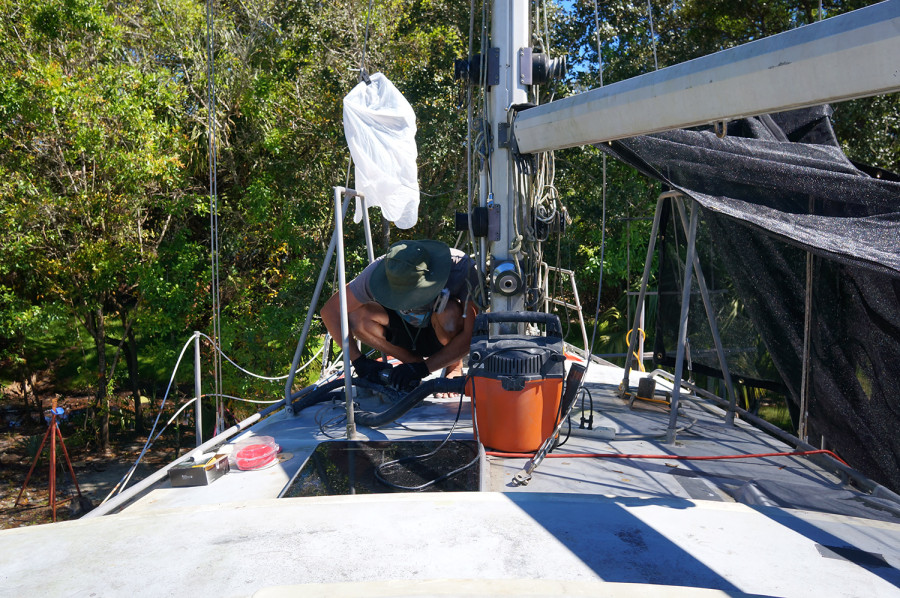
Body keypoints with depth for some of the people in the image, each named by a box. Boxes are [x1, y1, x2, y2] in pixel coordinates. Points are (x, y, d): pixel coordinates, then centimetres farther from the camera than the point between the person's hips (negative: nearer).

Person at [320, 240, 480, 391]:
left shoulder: (460, 267, -33)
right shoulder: (378, 270, -27)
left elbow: (472, 334, -32)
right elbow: (330, 310, -20)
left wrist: (423, 368, -37)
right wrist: (359, 361, -28)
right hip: (407, 332, 3)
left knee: (449, 312, -38)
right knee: (355, 317, -24)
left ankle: (455, 366, -7)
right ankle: (415, 360, -5)